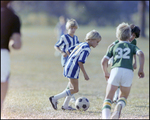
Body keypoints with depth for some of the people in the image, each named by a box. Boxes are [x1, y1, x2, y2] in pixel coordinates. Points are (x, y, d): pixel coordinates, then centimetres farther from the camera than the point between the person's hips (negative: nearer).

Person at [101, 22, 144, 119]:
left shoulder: (113, 47, 20)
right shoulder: (132, 47, 19)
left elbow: (104, 61, 11)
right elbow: (141, 54, -2)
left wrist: (106, 73, 26)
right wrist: (141, 69, 1)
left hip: (115, 71, 0)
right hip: (128, 72, 0)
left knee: (108, 98, 4)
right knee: (124, 97, 19)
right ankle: (119, 106, -17)